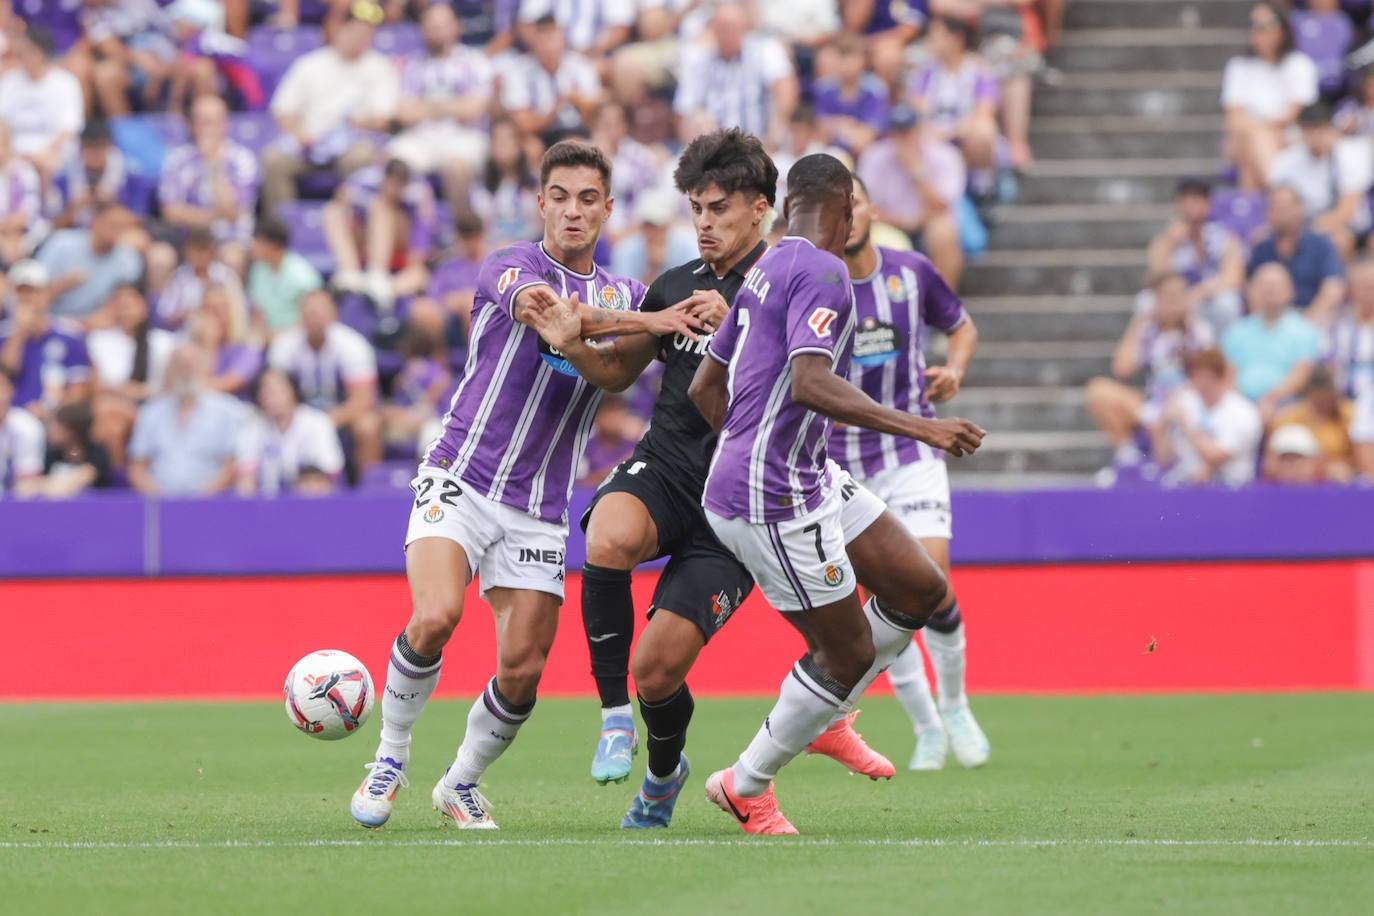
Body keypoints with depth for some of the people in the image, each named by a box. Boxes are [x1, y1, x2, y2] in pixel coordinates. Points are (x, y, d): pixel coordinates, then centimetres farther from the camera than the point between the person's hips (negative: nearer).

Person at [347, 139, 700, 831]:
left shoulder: (624, 296, 14)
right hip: (458, 481, -4)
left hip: (538, 510, 4)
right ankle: (390, 759, -3)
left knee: (522, 671, -4)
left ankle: (462, 783, 22)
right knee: (435, 618, -25)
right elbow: (543, 309, -25)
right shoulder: (511, 266, -4)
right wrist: (645, 323, -36)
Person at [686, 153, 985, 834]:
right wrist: (917, 428, -30)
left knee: (922, 591, 10)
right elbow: (809, 384, -29)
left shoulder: (768, 269, 14)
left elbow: (703, 387, 20)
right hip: (773, 502, -10)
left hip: (810, 477, 10)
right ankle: (747, 787, 16)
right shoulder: (820, 271, -15)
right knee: (849, 651, 0)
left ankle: (827, 714, 28)